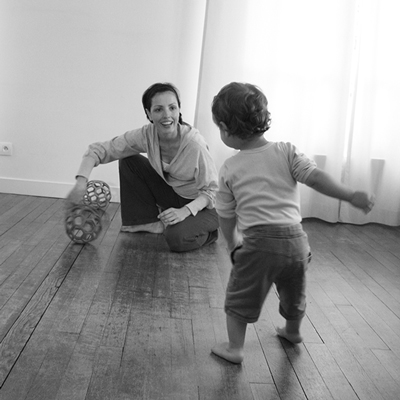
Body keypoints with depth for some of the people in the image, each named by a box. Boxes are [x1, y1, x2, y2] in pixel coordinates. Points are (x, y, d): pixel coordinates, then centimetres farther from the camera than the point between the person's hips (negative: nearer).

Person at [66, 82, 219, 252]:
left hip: (202, 205, -5)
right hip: (170, 193, 5)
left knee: (176, 238, -33)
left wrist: (185, 211, -37)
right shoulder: (146, 135, -18)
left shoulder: (194, 143, -31)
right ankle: (150, 221, 2)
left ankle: (206, 232, 2)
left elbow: (213, 190, -22)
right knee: (129, 161, -9)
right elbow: (99, 150, -16)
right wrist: (81, 181, -32)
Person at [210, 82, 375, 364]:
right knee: (293, 294, 28)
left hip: (258, 241, -4)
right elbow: (316, 177, -9)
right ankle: (293, 331, 51)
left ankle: (235, 348, 16)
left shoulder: (230, 169, 0)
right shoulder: (287, 152, 1)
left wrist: (233, 244, 22)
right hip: (296, 238, 4)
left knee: (239, 297, 15)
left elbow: (226, 216, 7)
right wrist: (352, 195, -4)